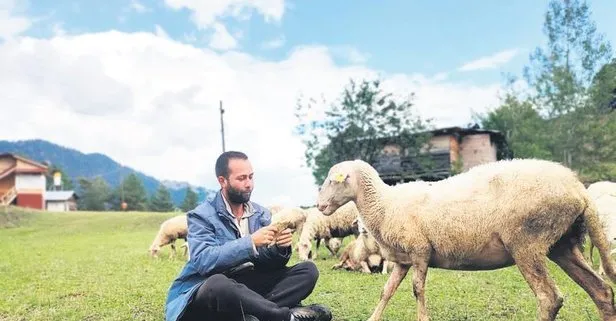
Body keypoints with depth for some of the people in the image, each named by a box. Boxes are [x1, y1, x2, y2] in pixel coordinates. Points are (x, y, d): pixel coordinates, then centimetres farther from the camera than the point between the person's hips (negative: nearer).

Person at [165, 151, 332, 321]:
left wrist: (280, 248, -18)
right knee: (218, 283, -40)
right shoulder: (201, 215, -7)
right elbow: (203, 261, -23)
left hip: (249, 286, 6)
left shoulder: (262, 214, 8)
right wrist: (250, 242, -28)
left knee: (308, 270, -9)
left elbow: (269, 263, 5)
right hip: (209, 289, -5)